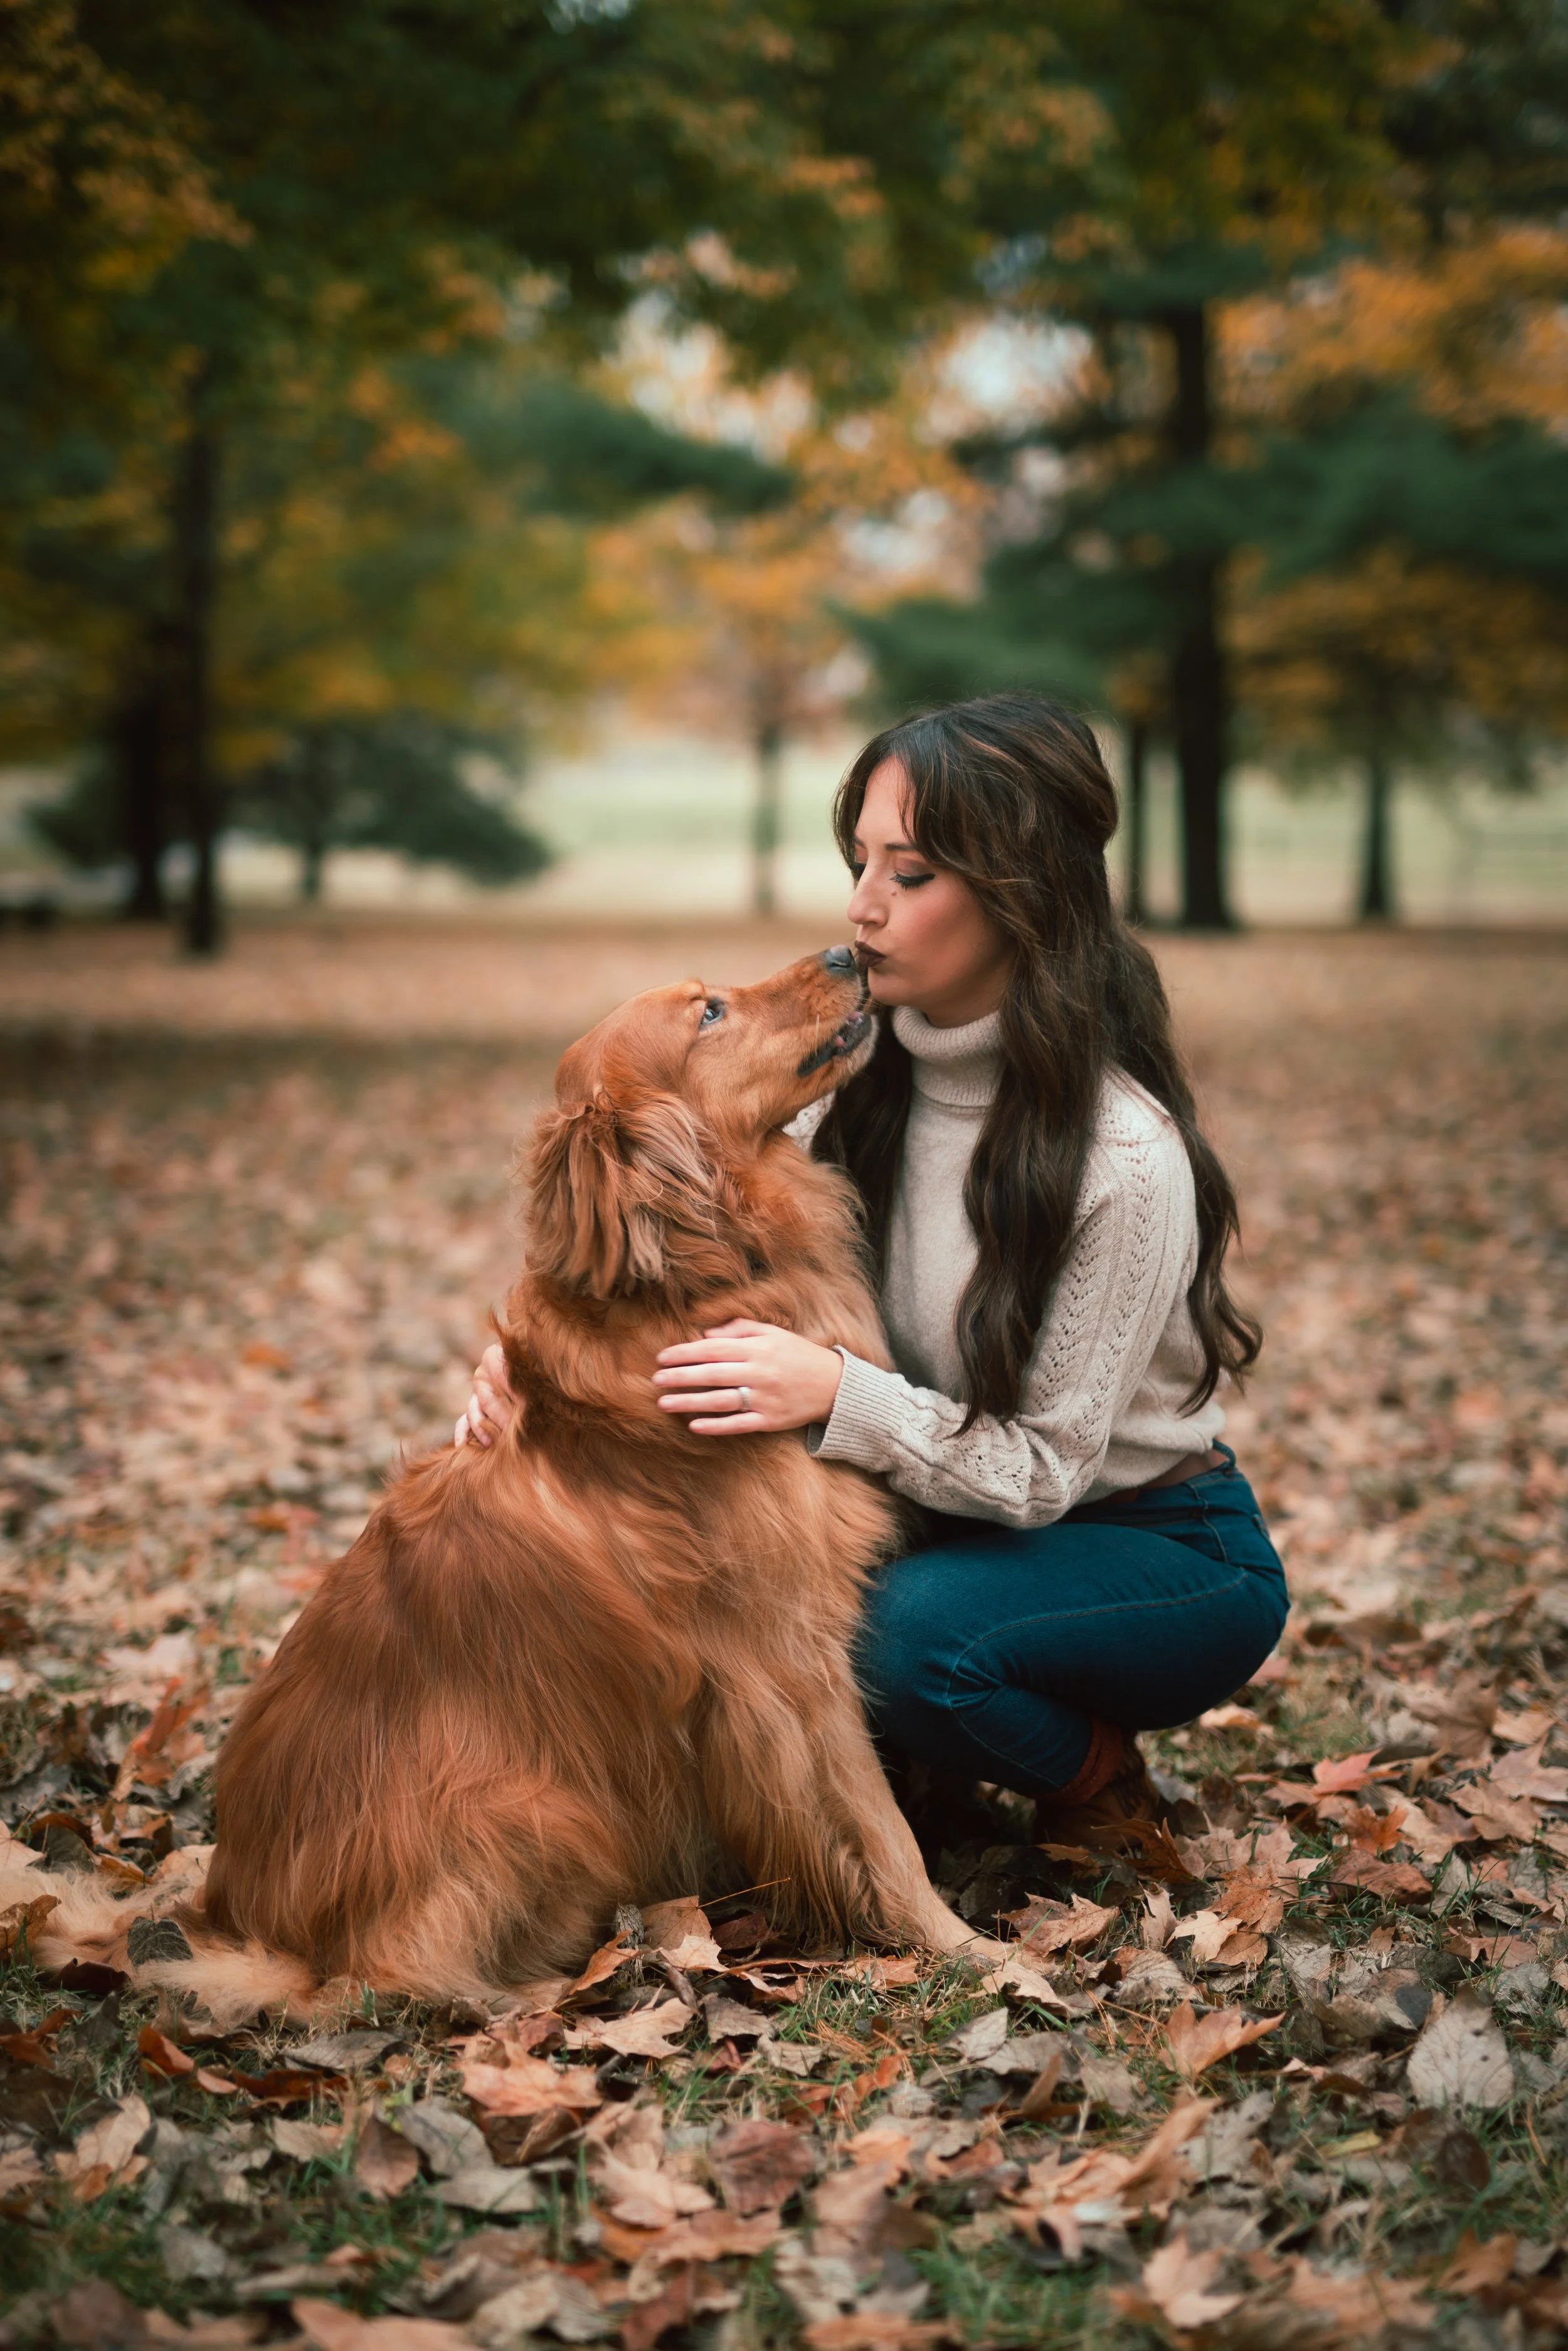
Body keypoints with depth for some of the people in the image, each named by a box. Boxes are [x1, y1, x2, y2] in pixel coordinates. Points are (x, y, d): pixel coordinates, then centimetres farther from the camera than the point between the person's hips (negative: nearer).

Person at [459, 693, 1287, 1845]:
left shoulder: (1124, 1156, -27)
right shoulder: (867, 1074, -6)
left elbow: (1043, 1467, -24)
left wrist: (837, 1393, -40)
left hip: (1164, 1548, -6)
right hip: (956, 1511, 6)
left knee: (905, 1629, -34)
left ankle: (1100, 1778, -2)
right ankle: (906, 1755, 9)